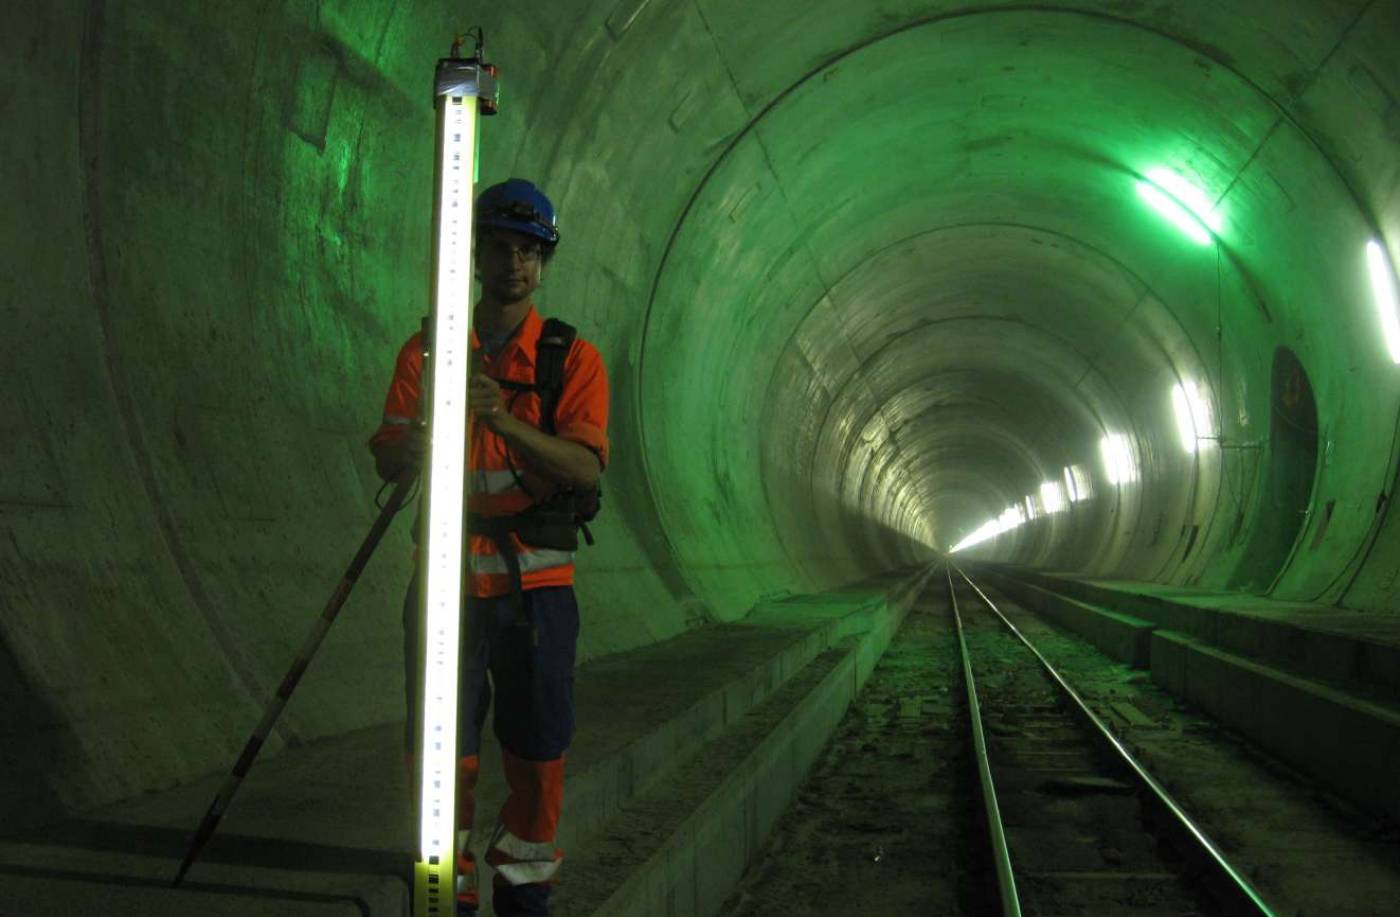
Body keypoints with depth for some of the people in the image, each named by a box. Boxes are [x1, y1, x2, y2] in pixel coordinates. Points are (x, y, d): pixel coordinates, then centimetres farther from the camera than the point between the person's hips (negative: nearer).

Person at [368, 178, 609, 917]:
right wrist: (414, 443, -22)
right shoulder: (427, 349, 6)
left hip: (537, 584, 0)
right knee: (445, 752, 1)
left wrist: (504, 419, -28)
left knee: (537, 751, 8)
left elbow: (587, 468, -13)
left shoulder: (573, 358, 1)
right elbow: (386, 460, 2)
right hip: (449, 578, 1)